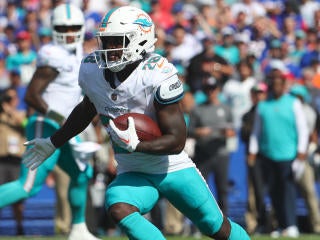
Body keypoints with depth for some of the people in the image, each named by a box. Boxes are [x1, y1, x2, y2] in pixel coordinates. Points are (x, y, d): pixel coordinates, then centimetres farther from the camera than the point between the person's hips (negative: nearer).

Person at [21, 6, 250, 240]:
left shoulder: (158, 75, -24)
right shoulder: (91, 70, -7)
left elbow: (176, 141, -23)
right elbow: (87, 110, 18)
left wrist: (134, 145, -37)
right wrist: (52, 143, 25)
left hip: (173, 169, -3)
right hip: (133, 174, 3)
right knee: (118, 208, -30)